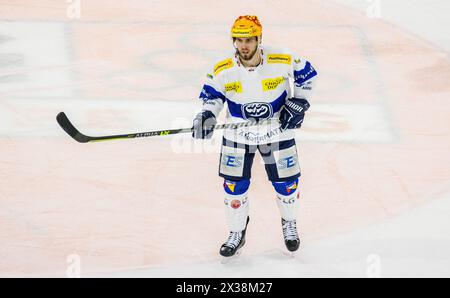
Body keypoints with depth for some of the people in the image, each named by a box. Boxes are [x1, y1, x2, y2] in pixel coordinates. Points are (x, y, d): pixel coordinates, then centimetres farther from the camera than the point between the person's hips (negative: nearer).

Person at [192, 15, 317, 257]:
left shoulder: (282, 62, -20)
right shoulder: (223, 70, -17)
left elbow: (306, 74, -2)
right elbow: (212, 94, -1)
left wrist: (299, 103, -9)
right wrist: (206, 115, -19)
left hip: (278, 130, -1)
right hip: (238, 133, 1)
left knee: (286, 182, 7)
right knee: (234, 185, 0)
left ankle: (289, 224, 36)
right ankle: (237, 233, 22)